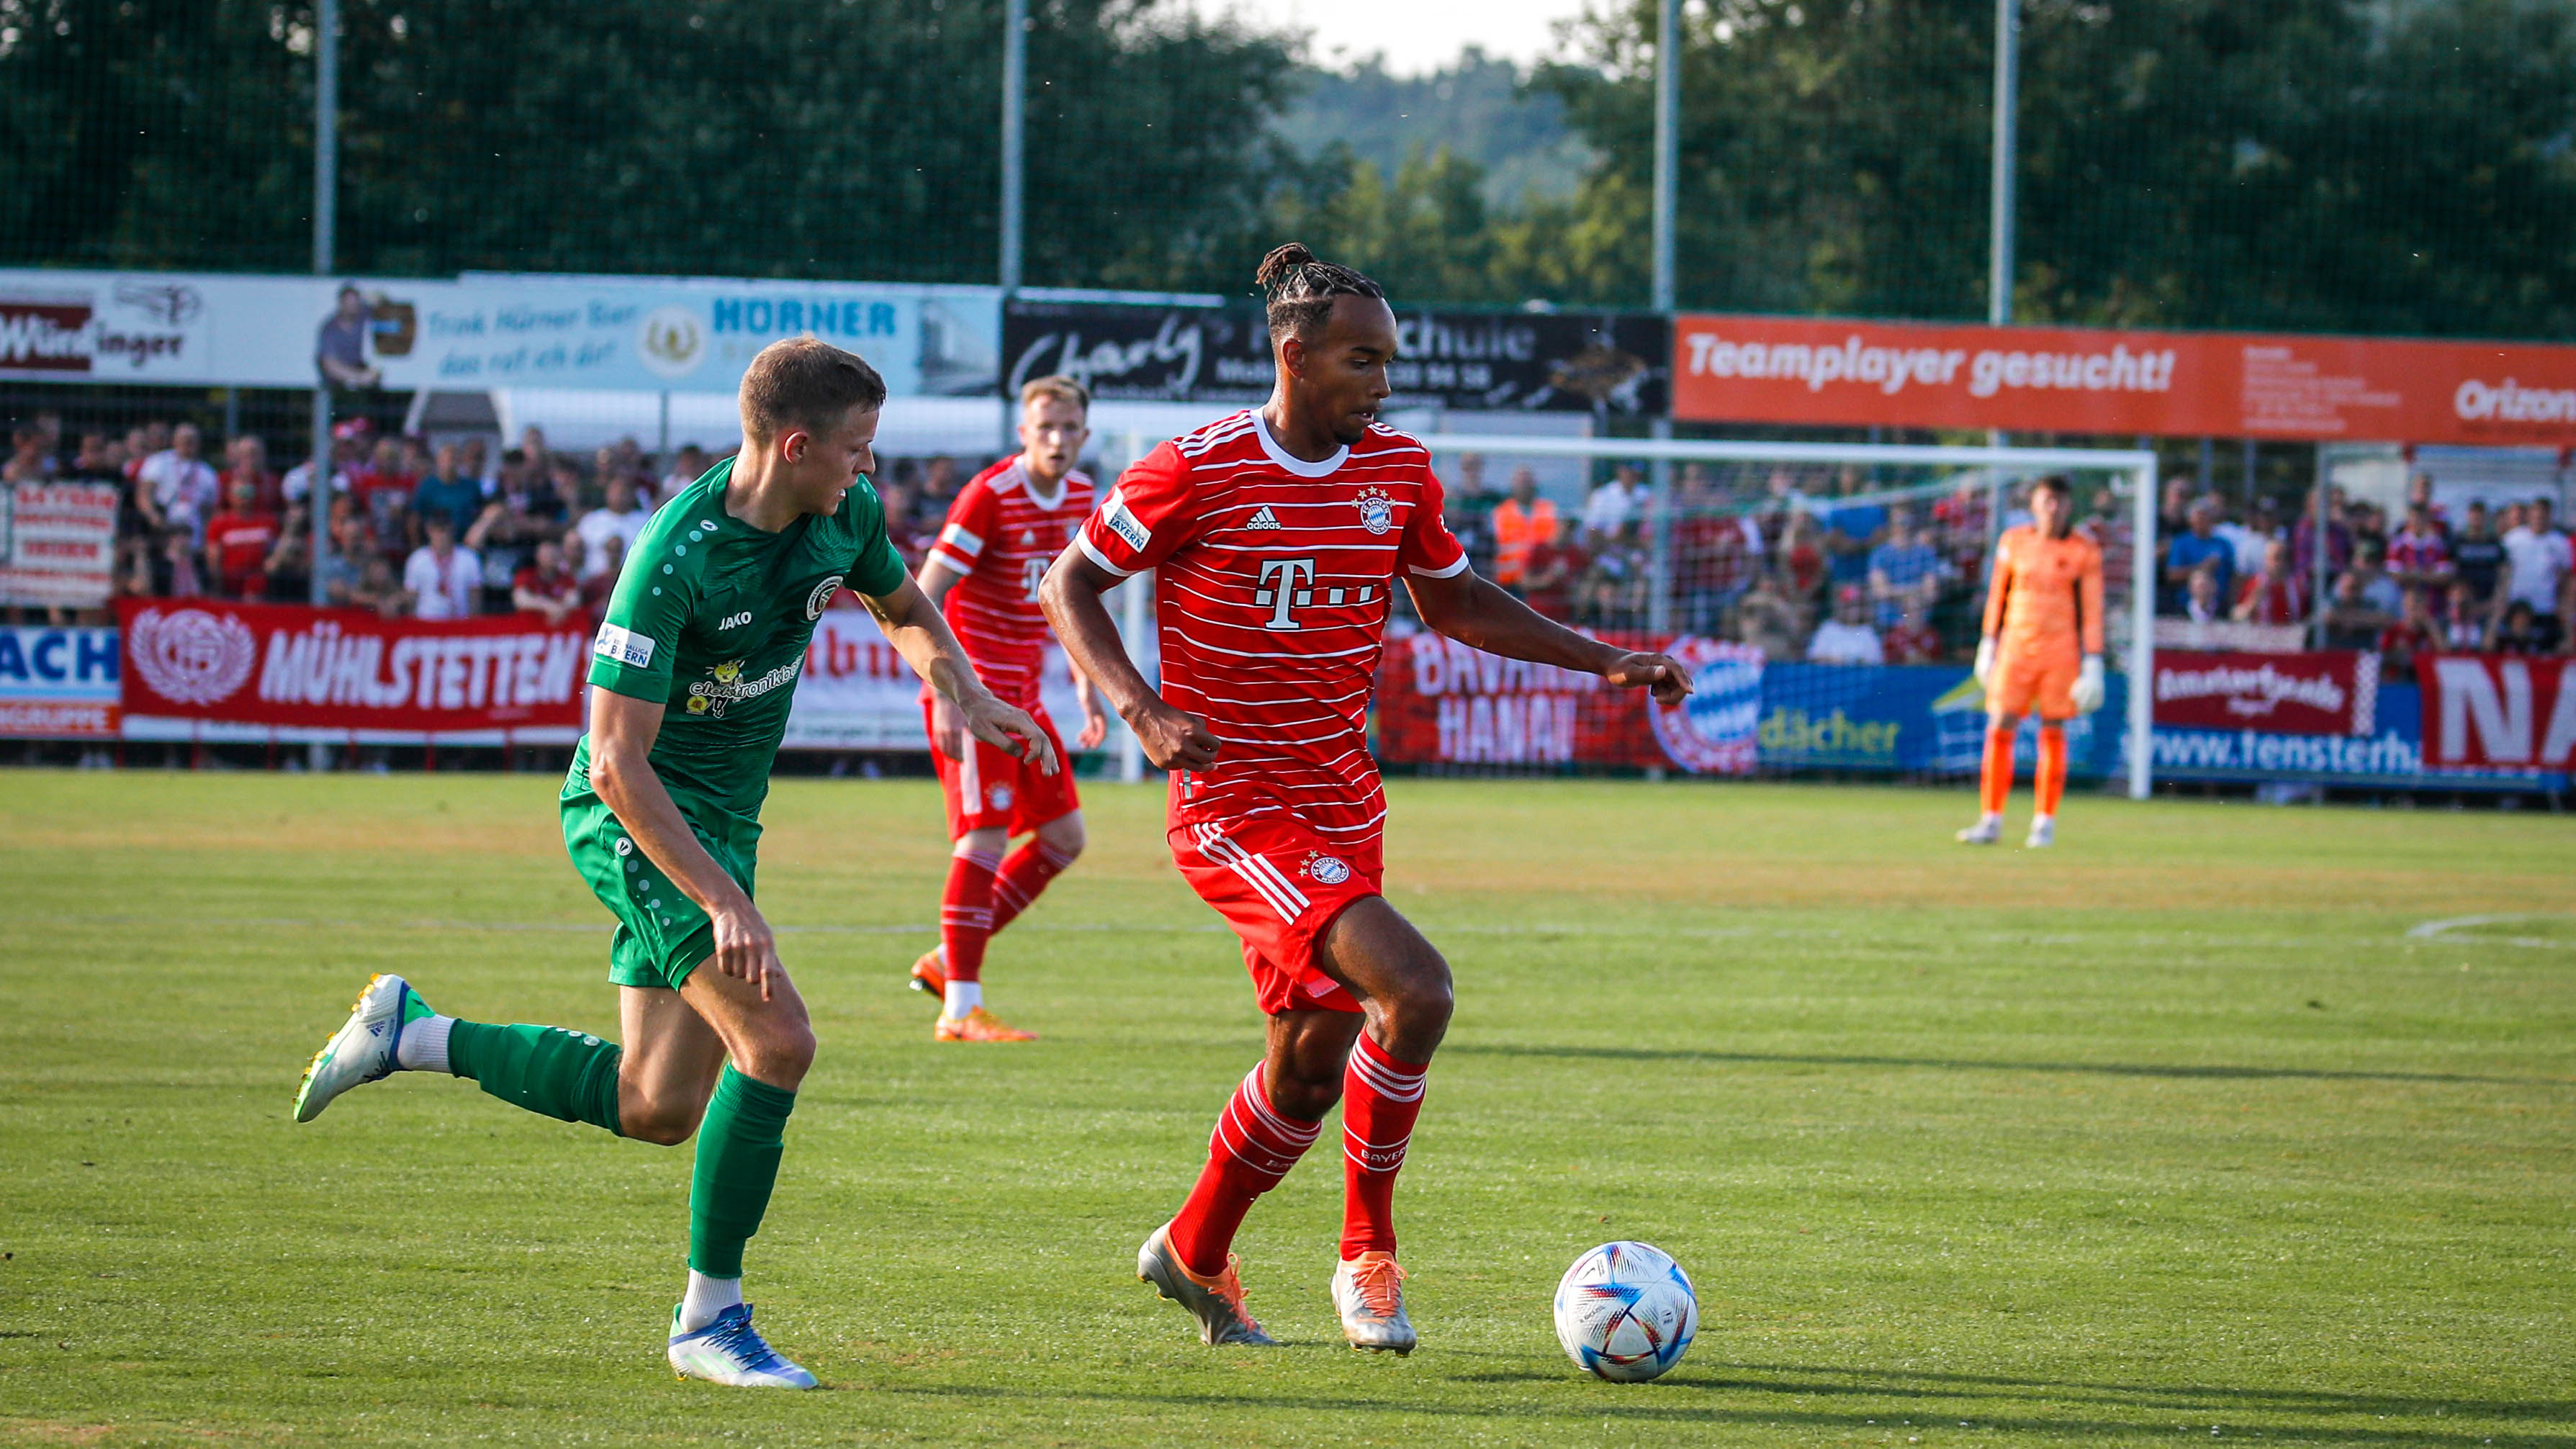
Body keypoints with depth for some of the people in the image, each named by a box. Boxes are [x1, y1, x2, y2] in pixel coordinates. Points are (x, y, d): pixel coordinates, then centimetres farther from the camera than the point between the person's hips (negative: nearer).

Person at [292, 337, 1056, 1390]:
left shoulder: (844, 516, -3)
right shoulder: (677, 558, -26)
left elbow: (904, 608, 21)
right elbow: (616, 762, -26)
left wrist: (964, 695, 0)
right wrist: (723, 900, -30)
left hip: (722, 820, 9)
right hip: (639, 819, -9)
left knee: (658, 1109, 10)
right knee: (776, 1039, -21)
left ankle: (407, 1034, 24)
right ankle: (709, 1319, -10)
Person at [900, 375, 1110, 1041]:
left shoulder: (1079, 495, 8)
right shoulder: (990, 496, -16)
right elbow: (922, 599, -17)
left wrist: (1086, 687, 18)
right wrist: (945, 698, -24)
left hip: (1024, 693, 8)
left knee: (1064, 836, 9)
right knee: (985, 836, -14)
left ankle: (947, 959, 17)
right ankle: (960, 1009, -11)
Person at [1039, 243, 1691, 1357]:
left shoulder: (1399, 472, 4)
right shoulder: (1196, 471, -13)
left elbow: (1452, 600, 19)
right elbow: (1067, 586, -6)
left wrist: (1605, 662, 12)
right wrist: (1143, 710, -21)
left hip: (1341, 804, 7)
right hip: (1234, 805, -7)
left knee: (1312, 1064, 13)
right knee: (1413, 988, -24)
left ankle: (1193, 1255, 37)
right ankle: (1368, 1256, -7)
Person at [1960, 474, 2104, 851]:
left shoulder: (2084, 552, -1)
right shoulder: (2013, 542, 6)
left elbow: (2091, 611, 0)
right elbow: (1998, 595, 14)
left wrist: (2093, 664, -5)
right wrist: (1989, 644, 12)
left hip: (2061, 647, -2)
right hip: (2016, 646, 2)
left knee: (2053, 732, 0)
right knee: (1999, 729, -4)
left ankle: (2045, 823, 7)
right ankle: (1991, 821, 1)